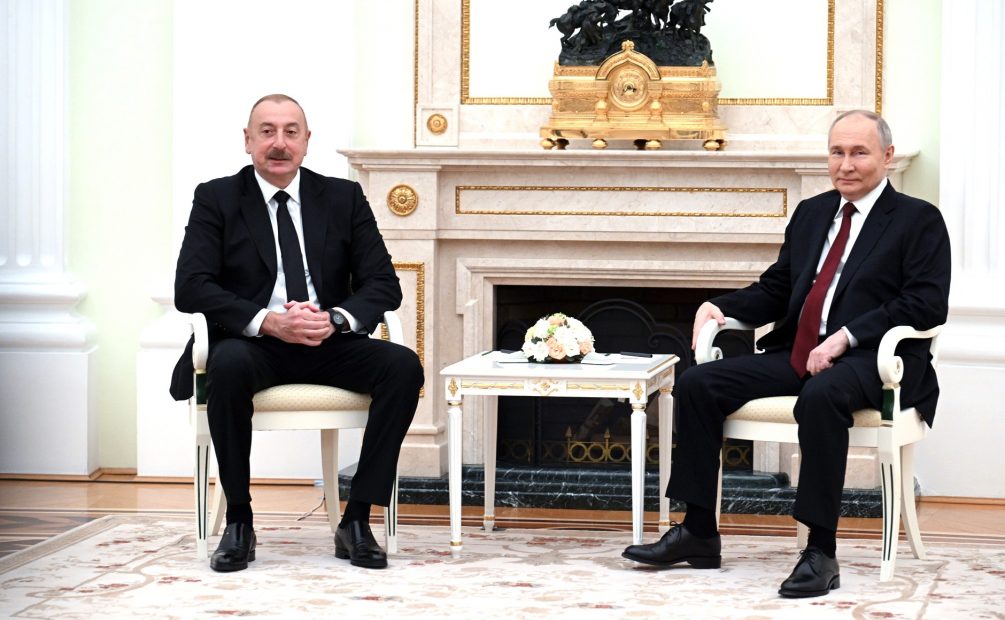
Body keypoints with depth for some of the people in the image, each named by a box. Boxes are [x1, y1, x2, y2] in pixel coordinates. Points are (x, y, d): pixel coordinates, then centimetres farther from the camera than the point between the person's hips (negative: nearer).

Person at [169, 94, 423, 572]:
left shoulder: (344, 197, 12)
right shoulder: (217, 199, 5)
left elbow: (384, 284, 5)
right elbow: (190, 287, -6)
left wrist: (336, 319, -17)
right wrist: (268, 321, -21)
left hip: (329, 345, 2)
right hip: (252, 344, -2)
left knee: (403, 366, -26)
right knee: (229, 366, -38)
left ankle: (356, 520, -20)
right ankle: (238, 522, -23)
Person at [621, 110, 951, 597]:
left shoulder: (919, 221, 1)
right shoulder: (810, 213, 20)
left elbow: (928, 304, -11)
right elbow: (774, 292, 22)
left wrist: (846, 337, -20)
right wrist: (720, 306, 1)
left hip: (869, 361, -7)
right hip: (797, 353, 7)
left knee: (820, 396, -40)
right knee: (697, 384, -10)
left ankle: (821, 552, -34)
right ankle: (698, 534, -4)